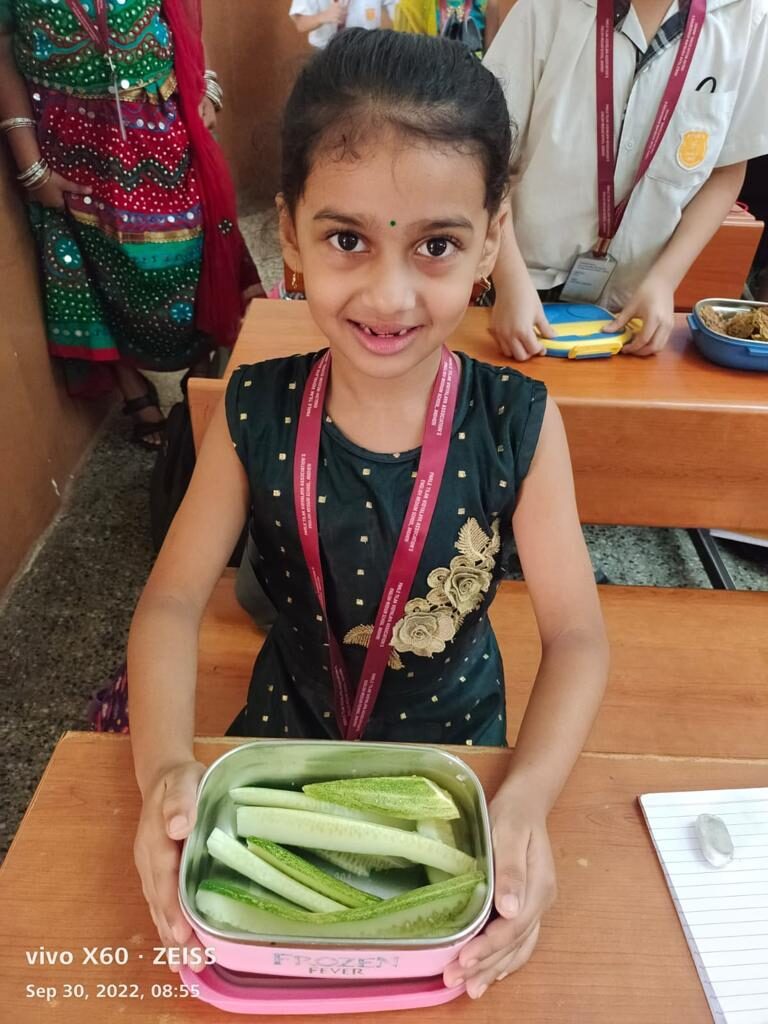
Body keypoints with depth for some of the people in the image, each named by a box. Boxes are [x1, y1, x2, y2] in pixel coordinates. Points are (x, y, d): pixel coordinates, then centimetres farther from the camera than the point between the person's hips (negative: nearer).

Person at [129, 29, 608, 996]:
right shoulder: (255, 414, -20)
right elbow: (173, 600, -16)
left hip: (455, 739, 0)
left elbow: (575, 635, -21)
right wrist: (165, 765, -31)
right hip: (288, 724, 1)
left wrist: (525, 799, -36)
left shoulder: (518, 426, -23)